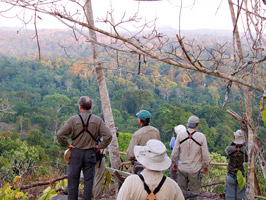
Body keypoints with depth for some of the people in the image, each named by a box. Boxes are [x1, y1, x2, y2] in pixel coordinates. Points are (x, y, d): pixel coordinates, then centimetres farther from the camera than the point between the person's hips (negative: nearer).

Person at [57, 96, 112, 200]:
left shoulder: (73, 119, -6)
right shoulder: (97, 120, -3)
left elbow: (60, 135, -11)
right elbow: (108, 135, -8)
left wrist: (67, 145, 1)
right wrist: (100, 146, 1)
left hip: (76, 152, -1)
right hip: (90, 153, 1)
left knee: (73, 180, 10)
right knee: (88, 180, 9)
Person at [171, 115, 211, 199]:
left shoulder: (180, 135, -9)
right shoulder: (201, 136, -13)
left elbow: (175, 152, -2)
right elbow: (205, 154, -8)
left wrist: (173, 162, 14)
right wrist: (206, 166, 8)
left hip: (182, 168, 2)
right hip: (195, 169, -2)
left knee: (182, 190, 16)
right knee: (194, 192, 13)